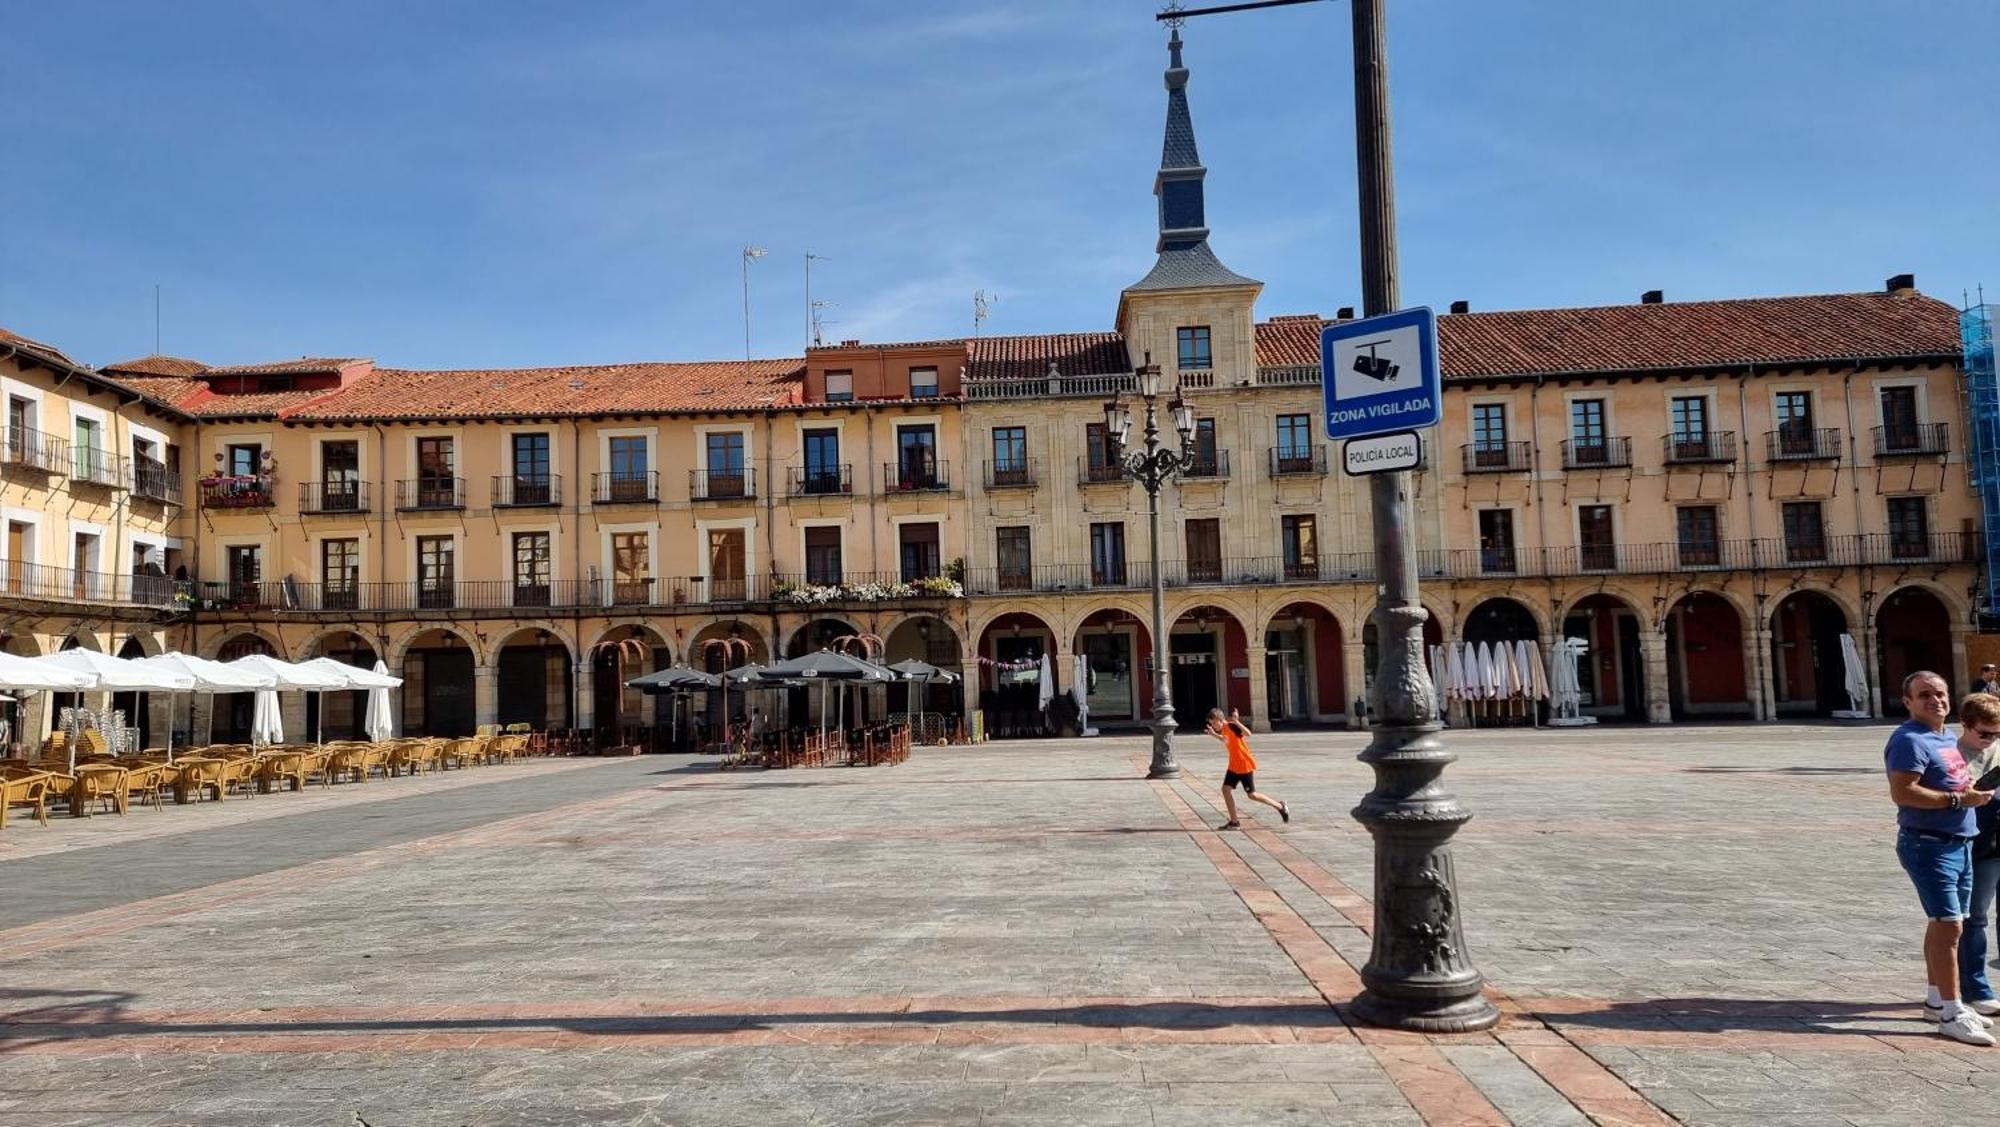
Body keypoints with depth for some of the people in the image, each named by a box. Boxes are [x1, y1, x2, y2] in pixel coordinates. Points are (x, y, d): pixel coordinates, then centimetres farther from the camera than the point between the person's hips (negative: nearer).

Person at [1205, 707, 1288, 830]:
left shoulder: (1231, 726, -21)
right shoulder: (1223, 730, 6)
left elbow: (1248, 734, -38)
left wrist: (1236, 721, -46)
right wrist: (1214, 735, 18)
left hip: (1245, 766, -9)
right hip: (1233, 766, 9)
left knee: (1251, 795, -2)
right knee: (1225, 789, -1)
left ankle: (1280, 807, 15)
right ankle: (1234, 822, 4)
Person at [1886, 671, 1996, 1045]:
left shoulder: (1947, 739, 16)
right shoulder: (1909, 740, -15)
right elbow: (1901, 793, -25)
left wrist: (1972, 790, 9)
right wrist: (1959, 799, -21)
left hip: (1959, 843, 10)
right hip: (1929, 845, -10)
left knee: (1944, 924, 17)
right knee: (1949, 925, -10)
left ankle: (1936, 998, 29)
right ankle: (1950, 1014, -5)